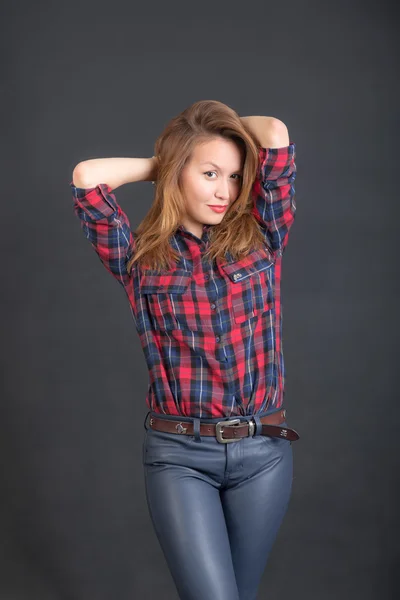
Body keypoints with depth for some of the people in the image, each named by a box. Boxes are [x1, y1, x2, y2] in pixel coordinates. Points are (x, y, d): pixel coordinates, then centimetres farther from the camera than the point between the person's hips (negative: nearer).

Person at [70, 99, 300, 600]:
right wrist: (163, 161, 1)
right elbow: (87, 177, -13)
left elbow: (276, 136, -7)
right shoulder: (140, 258, 0)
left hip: (263, 450, 2)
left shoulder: (261, 239, 3)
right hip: (178, 454, -2)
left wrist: (223, 127, 11)